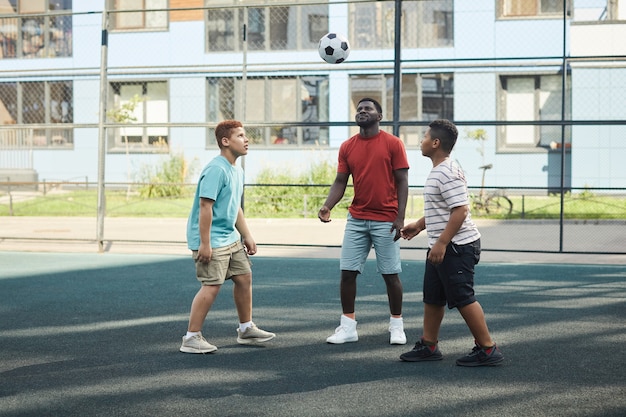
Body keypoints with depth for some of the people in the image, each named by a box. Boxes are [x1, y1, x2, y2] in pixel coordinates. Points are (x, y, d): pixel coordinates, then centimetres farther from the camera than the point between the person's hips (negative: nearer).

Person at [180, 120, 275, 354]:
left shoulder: (237, 171, 12)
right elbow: (205, 206, -23)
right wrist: (204, 243, -25)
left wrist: (247, 236, 23)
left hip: (230, 238, 10)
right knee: (212, 286, -10)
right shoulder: (216, 169, -18)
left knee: (244, 277, 14)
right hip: (212, 242, -10)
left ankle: (246, 330, 27)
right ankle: (191, 338, -2)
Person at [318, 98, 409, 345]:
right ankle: (348, 327, 10)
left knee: (390, 274, 3)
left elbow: (402, 182, -4)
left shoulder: (393, 144, -2)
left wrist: (400, 218, -11)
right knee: (347, 272, 0)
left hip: (385, 221, -3)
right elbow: (340, 182, 7)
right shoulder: (347, 147, 8)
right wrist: (327, 207, -11)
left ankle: (396, 326, 18)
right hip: (356, 220, 3)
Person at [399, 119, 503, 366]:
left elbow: (460, 210, -26)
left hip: (457, 246, -11)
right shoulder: (437, 172, 14)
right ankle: (429, 346, 25)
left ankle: (487, 350, 3)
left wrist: (441, 243, -27)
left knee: (463, 299, -5)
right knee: (432, 297, 15)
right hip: (441, 247, 11)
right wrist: (419, 225, 28)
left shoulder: (449, 172, -19)